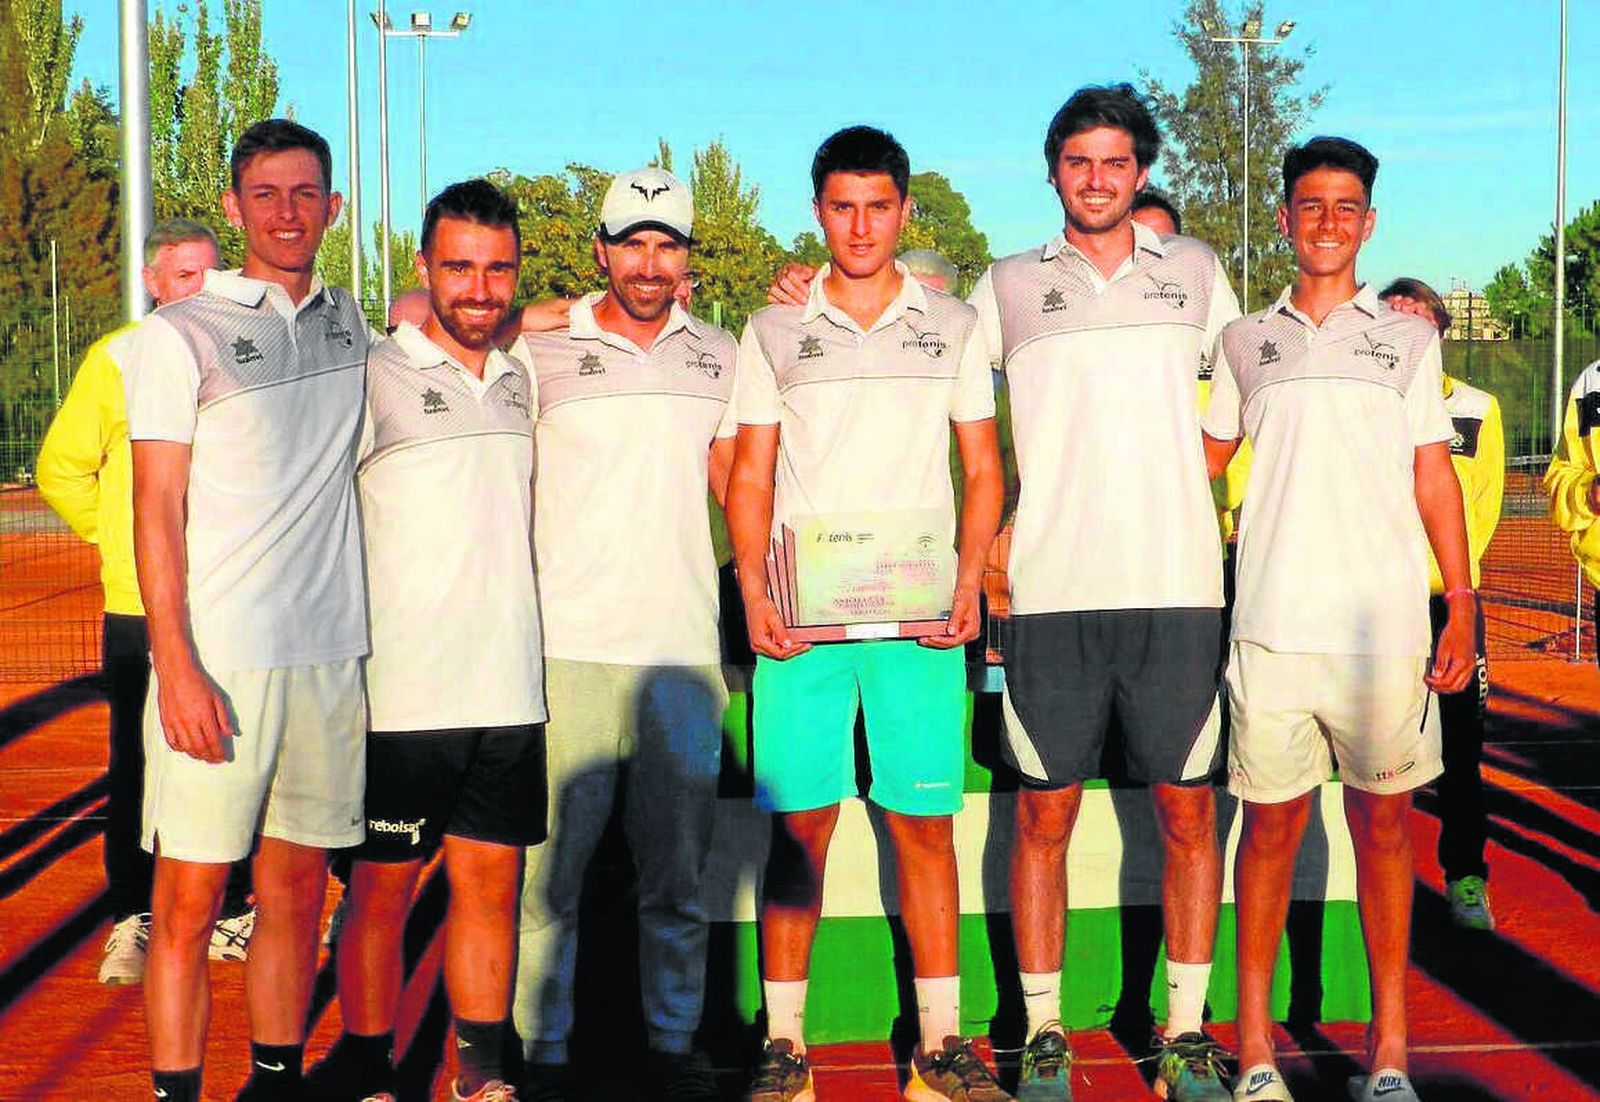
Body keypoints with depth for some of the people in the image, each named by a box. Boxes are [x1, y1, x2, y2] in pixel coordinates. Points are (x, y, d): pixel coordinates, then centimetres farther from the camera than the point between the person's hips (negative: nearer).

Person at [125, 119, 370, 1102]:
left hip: (329, 653, 4)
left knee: (298, 886, 10)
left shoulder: (354, 323, 12)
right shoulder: (180, 335, -1)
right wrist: (178, 668, -13)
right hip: (217, 659, -4)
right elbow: (157, 511, -5)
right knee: (189, 897, -2)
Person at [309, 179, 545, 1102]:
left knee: (493, 882, 10)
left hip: (511, 688, 5)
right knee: (384, 887, 4)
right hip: (405, 690, -5)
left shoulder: (522, 380, 12)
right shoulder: (376, 377, -5)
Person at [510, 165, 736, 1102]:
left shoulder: (718, 354, 12)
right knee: (551, 866, -1)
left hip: (685, 648, 3)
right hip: (569, 647, -3)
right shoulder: (542, 350, 3)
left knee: (679, 873, 9)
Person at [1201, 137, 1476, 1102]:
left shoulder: (1408, 337, 12)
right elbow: (1204, 460, 22)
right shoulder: (1245, 341, 13)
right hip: (1272, 618, 0)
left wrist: (1462, 603, 2)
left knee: (1384, 819, 4)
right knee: (1271, 822, 2)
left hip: (1386, 619, 0)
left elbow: (1434, 476, 10)